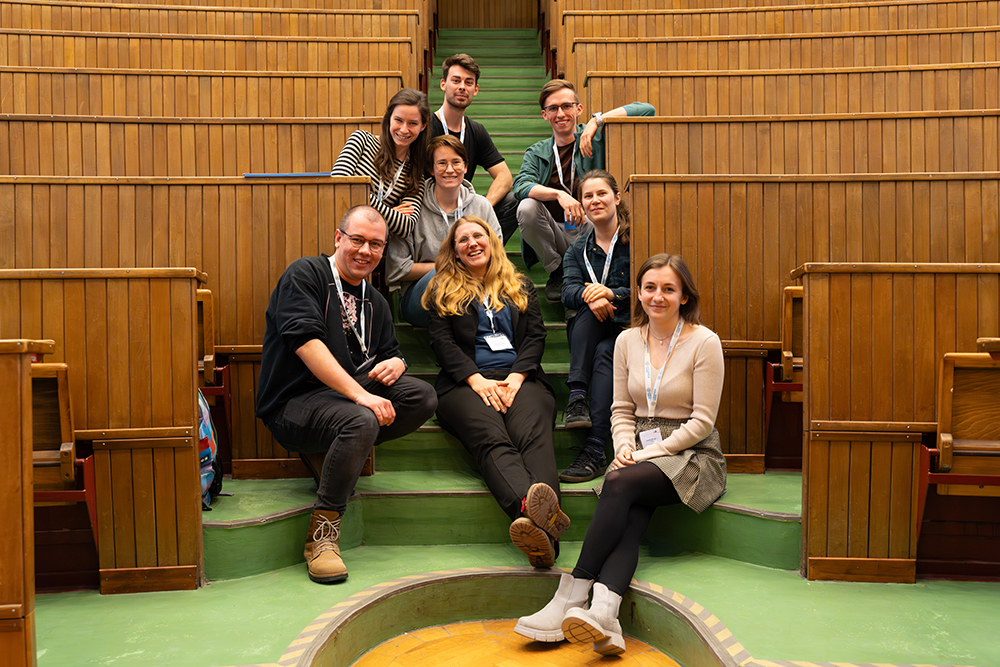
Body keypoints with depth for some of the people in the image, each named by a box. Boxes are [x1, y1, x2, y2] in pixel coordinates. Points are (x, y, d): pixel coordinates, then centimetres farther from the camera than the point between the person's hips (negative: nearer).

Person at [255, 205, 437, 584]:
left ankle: (330, 453, -10)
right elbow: (307, 342, -19)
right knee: (361, 421, -36)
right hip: (294, 403, -7)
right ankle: (322, 533, -20)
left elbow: (390, 353, 21)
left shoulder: (375, 303, 20)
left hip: (350, 393, 7)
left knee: (423, 397, -15)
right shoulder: (304, 275, -4)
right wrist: (359, 394, -29)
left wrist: (396, 363, -7)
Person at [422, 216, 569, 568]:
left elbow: (536, 336, 14)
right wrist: (477, 380, -10)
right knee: (491, 439, -36)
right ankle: (540, 515, -63)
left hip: (520, 379, 2)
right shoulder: (442, 292, 22)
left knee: (533, 434, -34)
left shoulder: (521, 287, 27)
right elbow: (442, 342, 8)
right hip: (466, 383, -1)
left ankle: (539, 514, -63)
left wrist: (515, 378, -5)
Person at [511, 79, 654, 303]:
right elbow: (521, 186, -12)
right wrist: (559, 194, -31)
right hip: (554, 234, 2)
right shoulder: (536, 153, 10)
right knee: (527, 207, -26)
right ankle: (556, 272, -2)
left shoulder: (596, 139, 5)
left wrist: (597, 120, -15)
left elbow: (647, 109, -4)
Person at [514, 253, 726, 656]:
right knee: (631, 515, -28)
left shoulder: (704, 342, -6)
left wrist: (649, 453, -14)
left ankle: (570, 599, -33)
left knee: (620, 484, -32)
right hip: (640, 451, 4)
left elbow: (702, 421, -8)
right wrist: (624, 447, -7)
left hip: (691, 454, -4)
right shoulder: (627, 341, 9)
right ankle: (604, 616, -47)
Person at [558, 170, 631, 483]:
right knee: (591, 306, -29)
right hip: (591, 332, 3)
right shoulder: (578, 248, 14)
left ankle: (594, 451, -41)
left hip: (630, 329, -3)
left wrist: (613, 294, -27)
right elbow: (568, 291, -3)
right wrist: (589, 296, -26)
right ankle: (577, 397, -39)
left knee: (606, 353, -33)